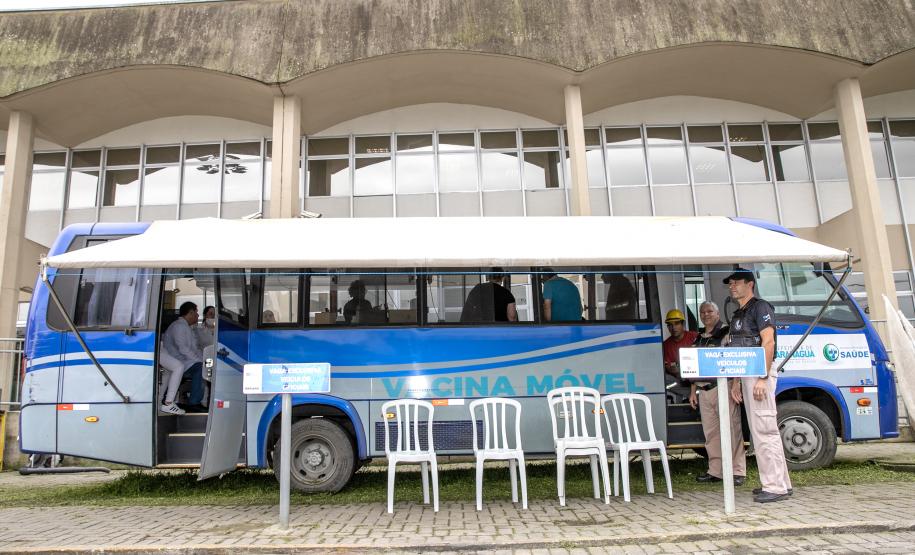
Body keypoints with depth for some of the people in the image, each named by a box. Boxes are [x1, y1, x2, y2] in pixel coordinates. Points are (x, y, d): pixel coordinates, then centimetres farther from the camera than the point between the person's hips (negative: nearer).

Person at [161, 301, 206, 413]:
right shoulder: (179, 325, -8)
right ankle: (193, 403, -30)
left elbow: (195, 349, 23)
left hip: (188, 361, 10)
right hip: (177, 363, -9)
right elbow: (182, 348, -20)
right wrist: (199, 360, -21)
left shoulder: (188, 328, 24)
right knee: (199, 368, -32)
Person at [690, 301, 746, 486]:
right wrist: (693, 390, 17)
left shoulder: (726, 333, 0)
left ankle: (738, 471, 0)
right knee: (710, 431, 7)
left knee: (731, 429, -6)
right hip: (703, 390, 6)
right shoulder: (698, 339, 19)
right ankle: (715, 471, 14)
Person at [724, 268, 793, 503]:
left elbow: (768, 342, -16)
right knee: (760, 430, 12)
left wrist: (762, 378, -22)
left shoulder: (760, 307, -6)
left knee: (764, 430, -9)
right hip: (746, 375, 10)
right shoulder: (738, 314, 21)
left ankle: (775, 486, -4)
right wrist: (736, 382, 16)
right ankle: (781, 482, 20)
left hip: (760, 373, -10)